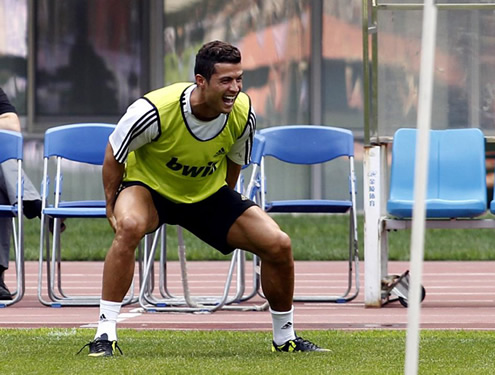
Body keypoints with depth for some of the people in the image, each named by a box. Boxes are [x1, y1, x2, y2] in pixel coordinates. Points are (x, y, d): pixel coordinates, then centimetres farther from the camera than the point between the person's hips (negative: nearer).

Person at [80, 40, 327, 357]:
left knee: (278, 244, -9)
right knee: (130, 225, -39)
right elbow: (115, 154, -13)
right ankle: (105, 334, -32)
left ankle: (285, 338, 14)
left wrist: (226, 208, 11)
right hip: (149, 186, -4)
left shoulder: (243, 114, -19)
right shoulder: (155, 111, -32)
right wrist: (112, 206, -8)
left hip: (207, 193, 4)